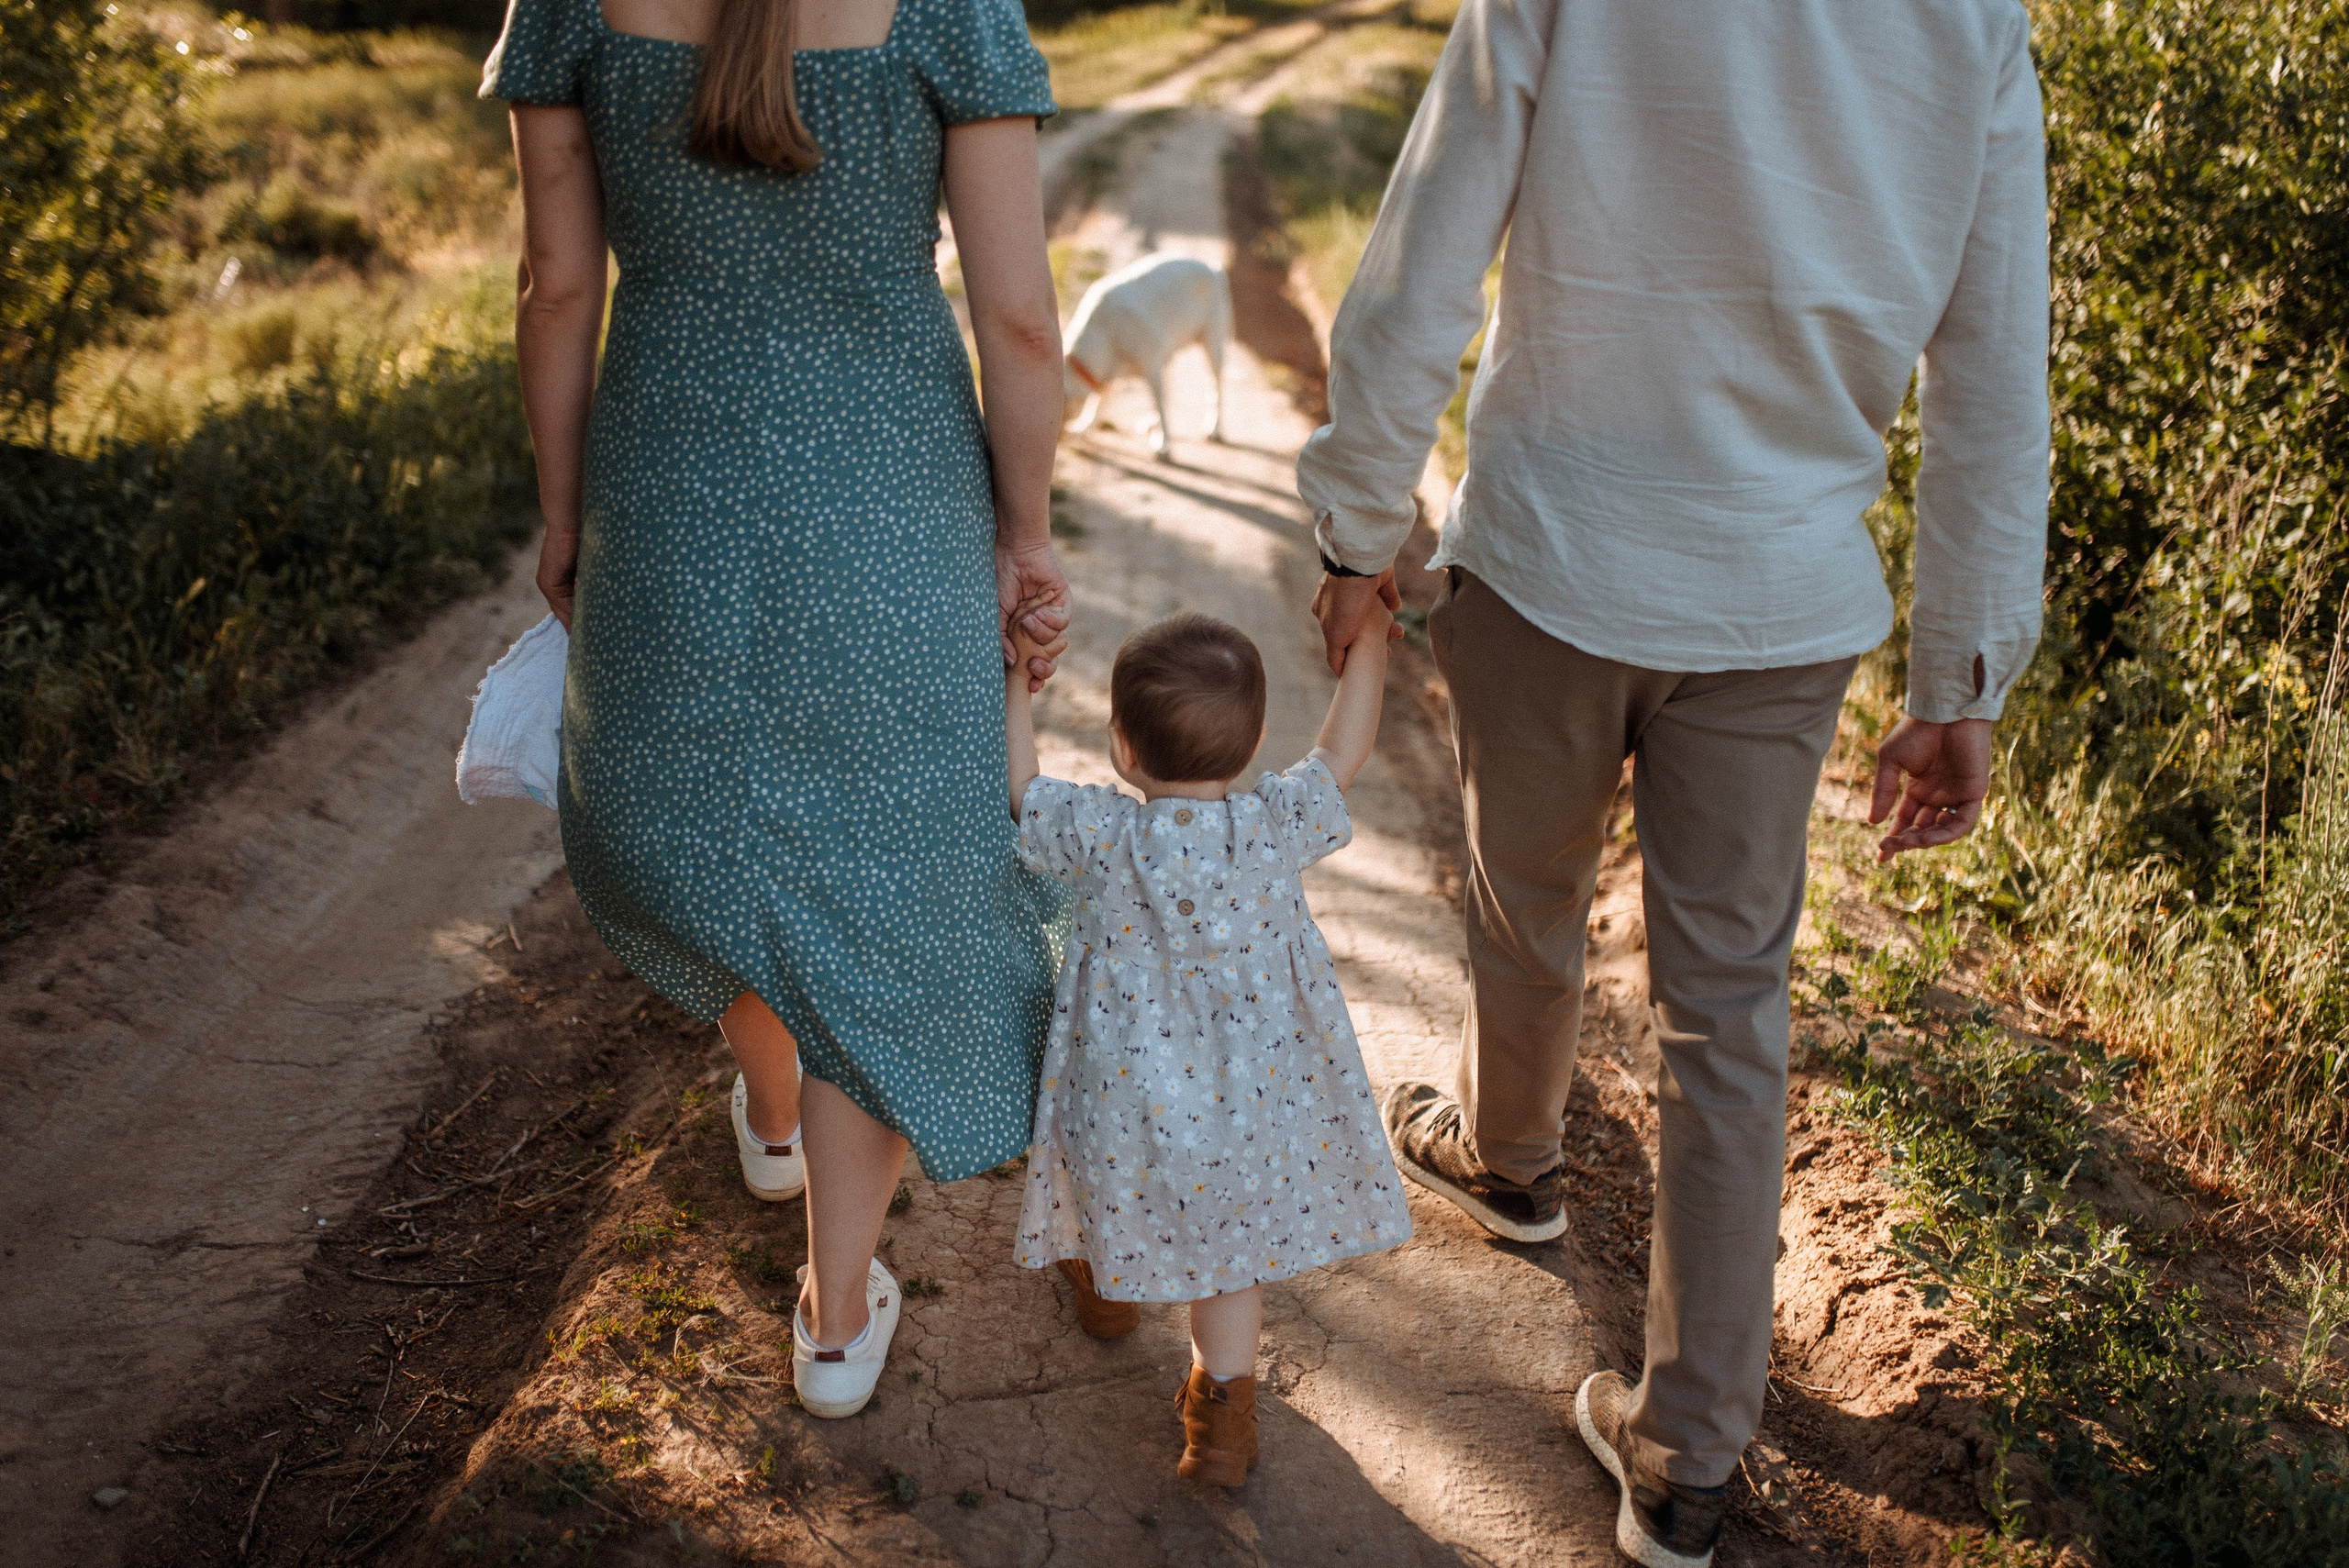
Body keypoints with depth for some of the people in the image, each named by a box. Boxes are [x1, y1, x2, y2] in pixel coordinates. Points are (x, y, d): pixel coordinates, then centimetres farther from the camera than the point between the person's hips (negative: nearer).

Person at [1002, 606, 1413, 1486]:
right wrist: (1368, 642, 10)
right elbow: (1342, 753, -2)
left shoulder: (1098, 837, -22)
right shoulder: (1278, 828, -19)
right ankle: (1223, 1408, 27)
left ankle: (1110, 1288, 60)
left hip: (1129, 1088, 0)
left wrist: (1014, 680, 9)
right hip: (1249, 1098, 0)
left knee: (1125, 1194, 31)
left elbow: (1019, 787, -3)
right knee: (1226, 1242, 22)